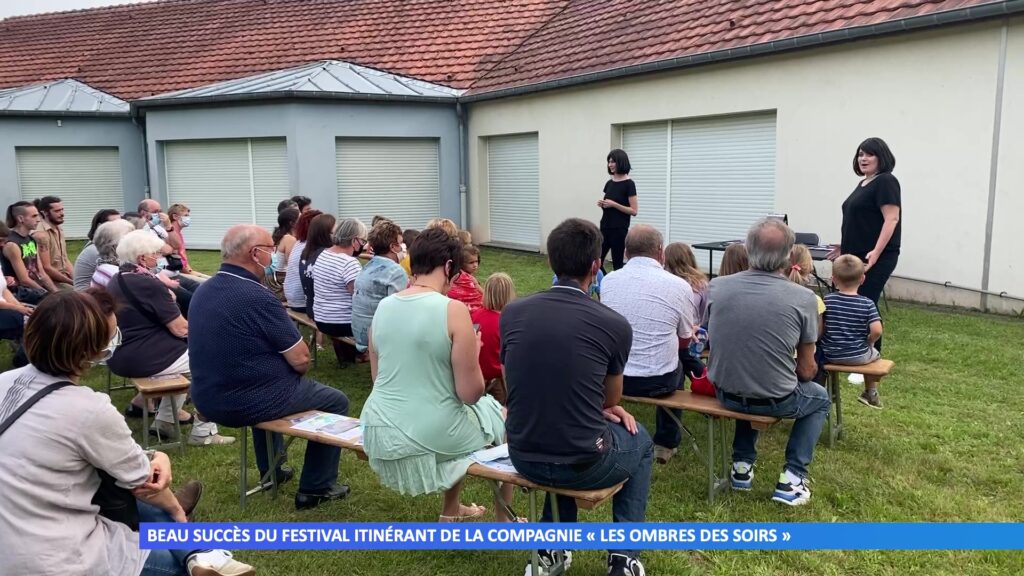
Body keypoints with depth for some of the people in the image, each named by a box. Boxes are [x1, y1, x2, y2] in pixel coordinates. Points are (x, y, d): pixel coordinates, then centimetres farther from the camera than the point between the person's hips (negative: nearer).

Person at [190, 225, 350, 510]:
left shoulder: (205, 289, 2)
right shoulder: (257, 297, -24)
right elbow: (300, 359, -18)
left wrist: (291, 373, 18)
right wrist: (298, 371, 5)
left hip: (207, 398, 8)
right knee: (336, 401, 11)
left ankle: (270, 470, 46)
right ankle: (316, 488, 17)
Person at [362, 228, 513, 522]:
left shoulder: (383, 307, 2)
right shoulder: (453, 310, -17)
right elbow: (470, 393, -15)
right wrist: (473, 352, 3)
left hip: (379, 435, 6)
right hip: (430, 437, -6)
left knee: (466, 409, 35)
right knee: (504, 418, 23)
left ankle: (452, 511, 47)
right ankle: (504, 520, 35)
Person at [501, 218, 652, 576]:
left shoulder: (512, 314, -4)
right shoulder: (615, 325, -12)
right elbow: (612, 399, 7)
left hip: (524, 457, 3)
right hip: (584, 465, -3)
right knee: (639, 442, 30)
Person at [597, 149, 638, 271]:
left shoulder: (628, 184, -10)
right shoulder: (609, 183, 11)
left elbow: (633, 211, -13)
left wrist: (614, 204, -19)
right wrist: (602, 204, -1)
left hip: (619, 229, -7)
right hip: (605, 227, 7)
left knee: (617, 264, -1)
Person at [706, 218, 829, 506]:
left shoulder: (716, 287, -9)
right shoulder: (803, 298, -16)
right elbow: (806, 371, -6)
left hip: (725, 394, 3)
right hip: (776, 401, -3)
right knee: (819, 398, 30)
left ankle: (742, 465, 32)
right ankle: (791, 478, 18)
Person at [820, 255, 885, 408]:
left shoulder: (827, 300, -10)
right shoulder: (867, 304, -12)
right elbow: (877, 331, -20)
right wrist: (868, 342, 0)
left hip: (831, 356, 0)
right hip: (859, 357, 0)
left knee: (819, 351, 33)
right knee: (874, 353, 32)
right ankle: (871, 394, 44)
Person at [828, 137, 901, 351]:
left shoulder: (886, 182, -10)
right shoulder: (864, 183, 18)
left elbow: (891, 219, -18)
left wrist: (876, 252, -26)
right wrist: (847, 246, 23)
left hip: (876, 259, -9)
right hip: (859, 257, 9)